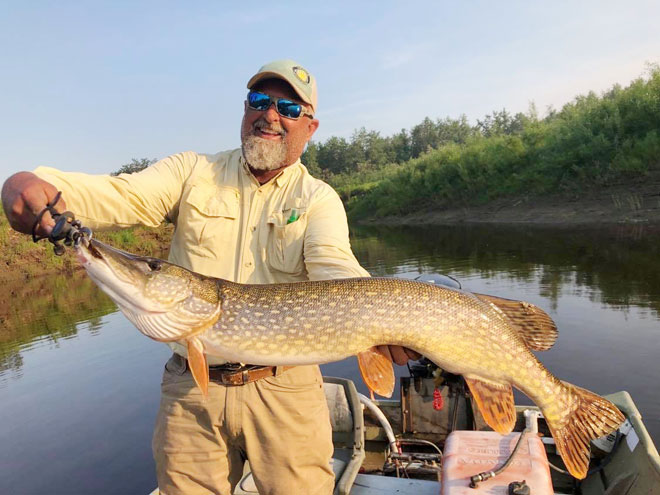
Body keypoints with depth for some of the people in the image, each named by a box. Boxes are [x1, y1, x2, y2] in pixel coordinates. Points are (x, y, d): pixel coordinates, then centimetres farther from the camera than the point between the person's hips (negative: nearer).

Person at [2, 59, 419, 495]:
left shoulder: (319, 199, -1)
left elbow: (334, 267, -18)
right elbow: (119, 195, -10)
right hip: (191, 390, 2)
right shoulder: (193, 173, 4)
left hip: (285, 391, -1)